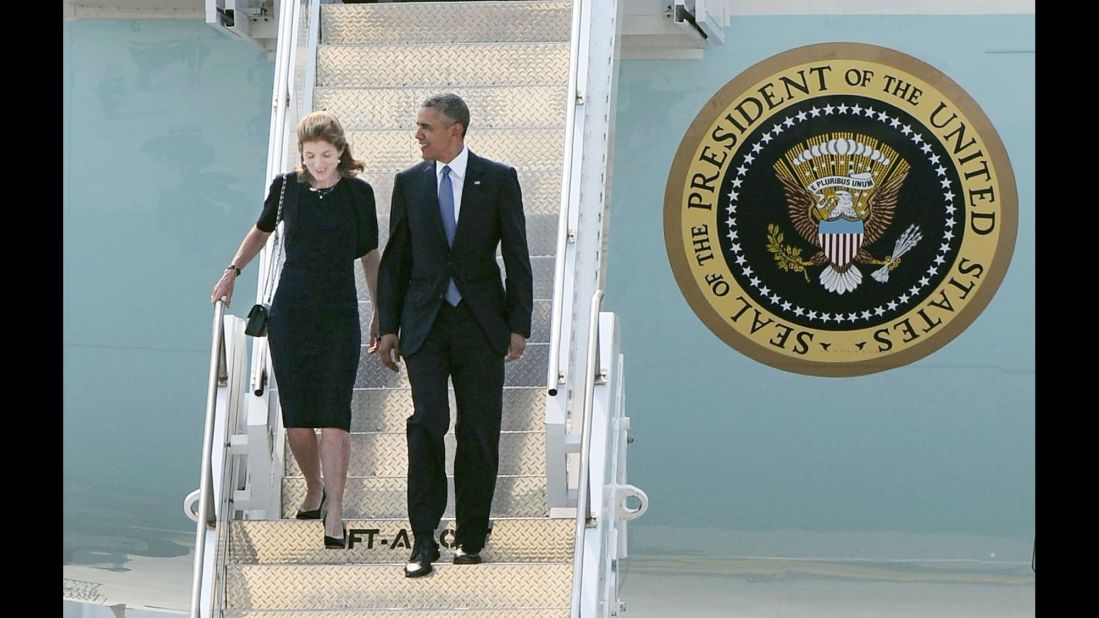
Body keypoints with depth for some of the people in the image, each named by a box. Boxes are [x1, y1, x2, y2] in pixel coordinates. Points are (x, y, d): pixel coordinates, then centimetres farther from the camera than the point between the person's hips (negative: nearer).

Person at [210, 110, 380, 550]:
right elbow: (262, 230, 21)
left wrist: (380, 314, 9)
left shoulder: (358, 193, -2)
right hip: (290, 312, 2)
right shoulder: (286, 187, 1)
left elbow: (369, 255, 8)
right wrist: (232, 272, 13)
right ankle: (314, 492, 27)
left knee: (334, 415, -9)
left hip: (340, 315, -2)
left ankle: (334, 514, -5)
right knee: (296, 418, 4)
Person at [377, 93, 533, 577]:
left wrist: (519, 326, -3)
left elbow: (516, 255, 2)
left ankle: (470, 536, 17)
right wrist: (388, 327, 6)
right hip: (425, 322, 1)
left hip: (481, 323, -1)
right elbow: (394, 259, 11)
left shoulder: (498, 179, 1)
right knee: (427, 422, -12)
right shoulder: (408, 182, 7)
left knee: (479, 432, 3)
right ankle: (424, 540, -8)